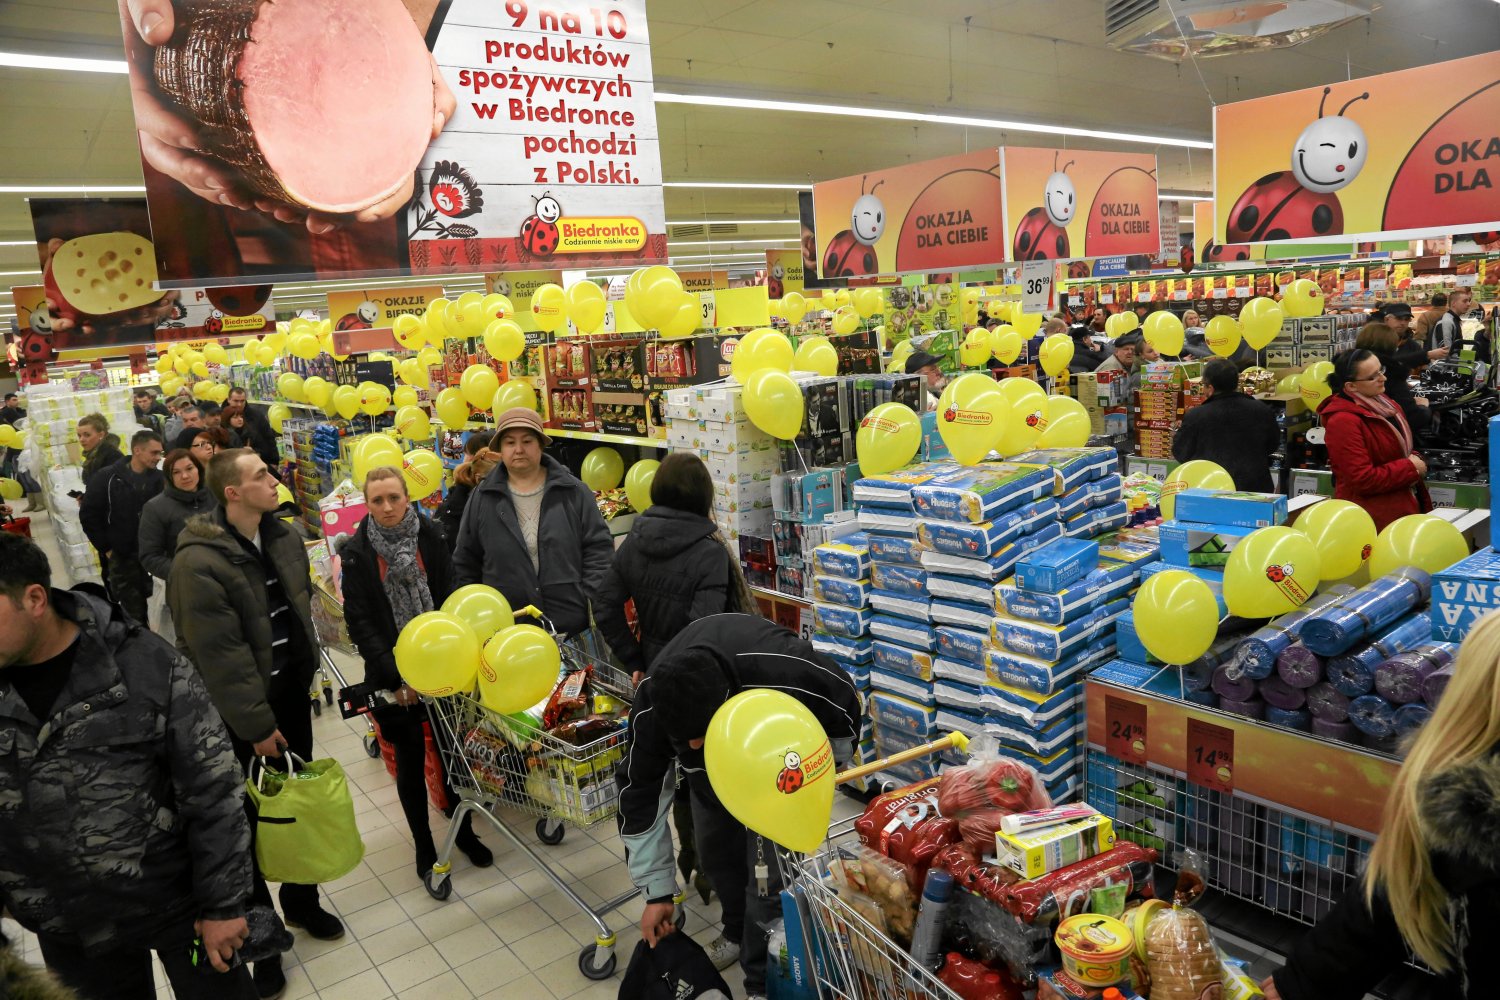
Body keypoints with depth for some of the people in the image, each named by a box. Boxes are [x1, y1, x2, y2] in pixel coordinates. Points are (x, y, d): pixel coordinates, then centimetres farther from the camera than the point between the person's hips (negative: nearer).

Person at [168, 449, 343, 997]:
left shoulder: (284, 538, 1)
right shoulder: (199, 562, -23)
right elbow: (220, 656, -23)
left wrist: (307, 673, 14)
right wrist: (257, 725, -18)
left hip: (291, 693, 7)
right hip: (240, 712, -6)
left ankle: (301, 900, 39)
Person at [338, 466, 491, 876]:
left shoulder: (432, 537, -2)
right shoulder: (357, 553, -6)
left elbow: (451, 601, -1)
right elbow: (360, 623, -7)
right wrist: (395, 678, -14)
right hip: (393, 675, -1)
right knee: (410, 760, 10)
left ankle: (464, 830, 31)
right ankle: (423, 844, 27)